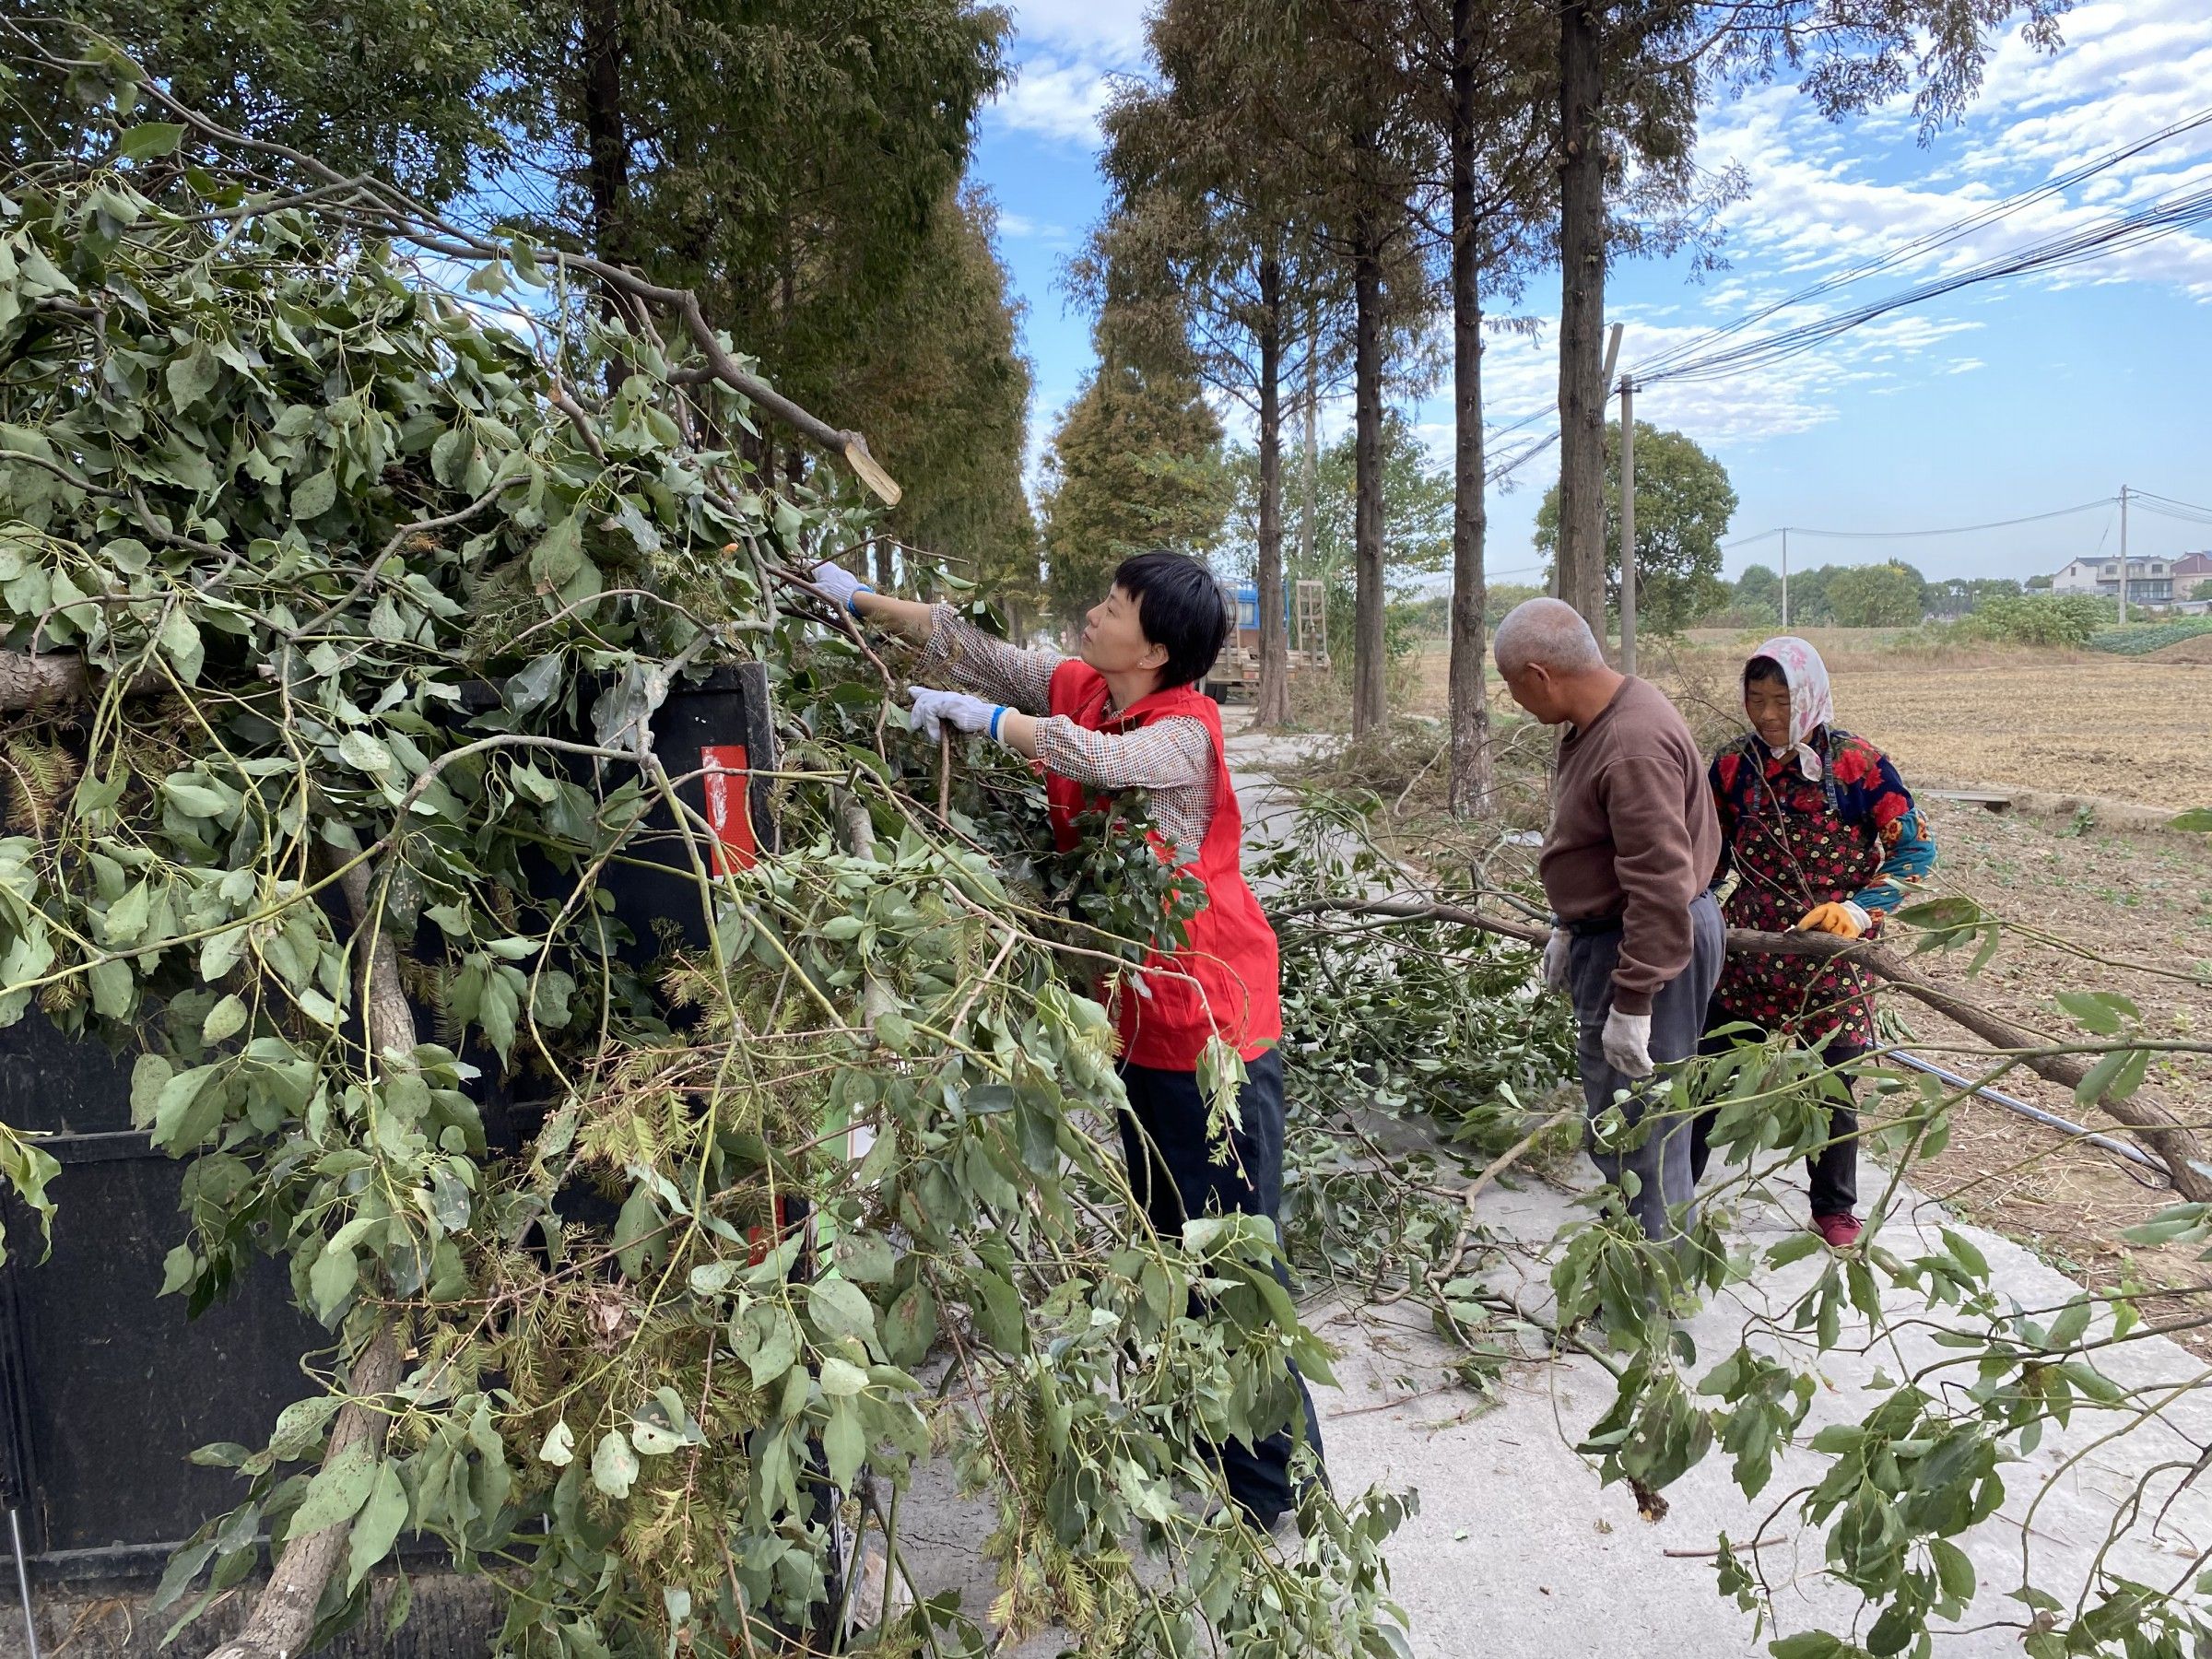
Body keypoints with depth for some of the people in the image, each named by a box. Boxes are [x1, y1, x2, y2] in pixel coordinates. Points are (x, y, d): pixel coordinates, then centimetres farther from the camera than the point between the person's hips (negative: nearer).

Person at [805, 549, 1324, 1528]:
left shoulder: (1183, 730, -18)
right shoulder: (1077, 688, 4)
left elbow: (1099, 759, -36)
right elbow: (973, 649, 9)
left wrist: (979, 715, -25)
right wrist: (862, 599, 7)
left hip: (1211, 1022, -8)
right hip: (1142, 1020, 9)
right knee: (1167, 1244, 20)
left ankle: (1274, 1479, 12)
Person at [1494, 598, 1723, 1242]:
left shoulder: (1634, 747, -27)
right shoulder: (1600, 717, 6)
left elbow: (1661, 884, -29)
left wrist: (1632, 1003, -26)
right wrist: (1569, 925, 22)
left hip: (1649, 946, -11)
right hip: (1607, 932, 11)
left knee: (1641, 1139, 0)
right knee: (1612, 1124, 22)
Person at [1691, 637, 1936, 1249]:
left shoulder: (1857, 763, -10)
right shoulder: (1734, 764, 0)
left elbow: (1915, 848, -8)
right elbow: (1712, 854, 12)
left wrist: (1859, 909, -21)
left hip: (1831, 956, -2)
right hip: (1745, 950, 2)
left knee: (1832, 1085, 11)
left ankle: (1834, 1210, 31)